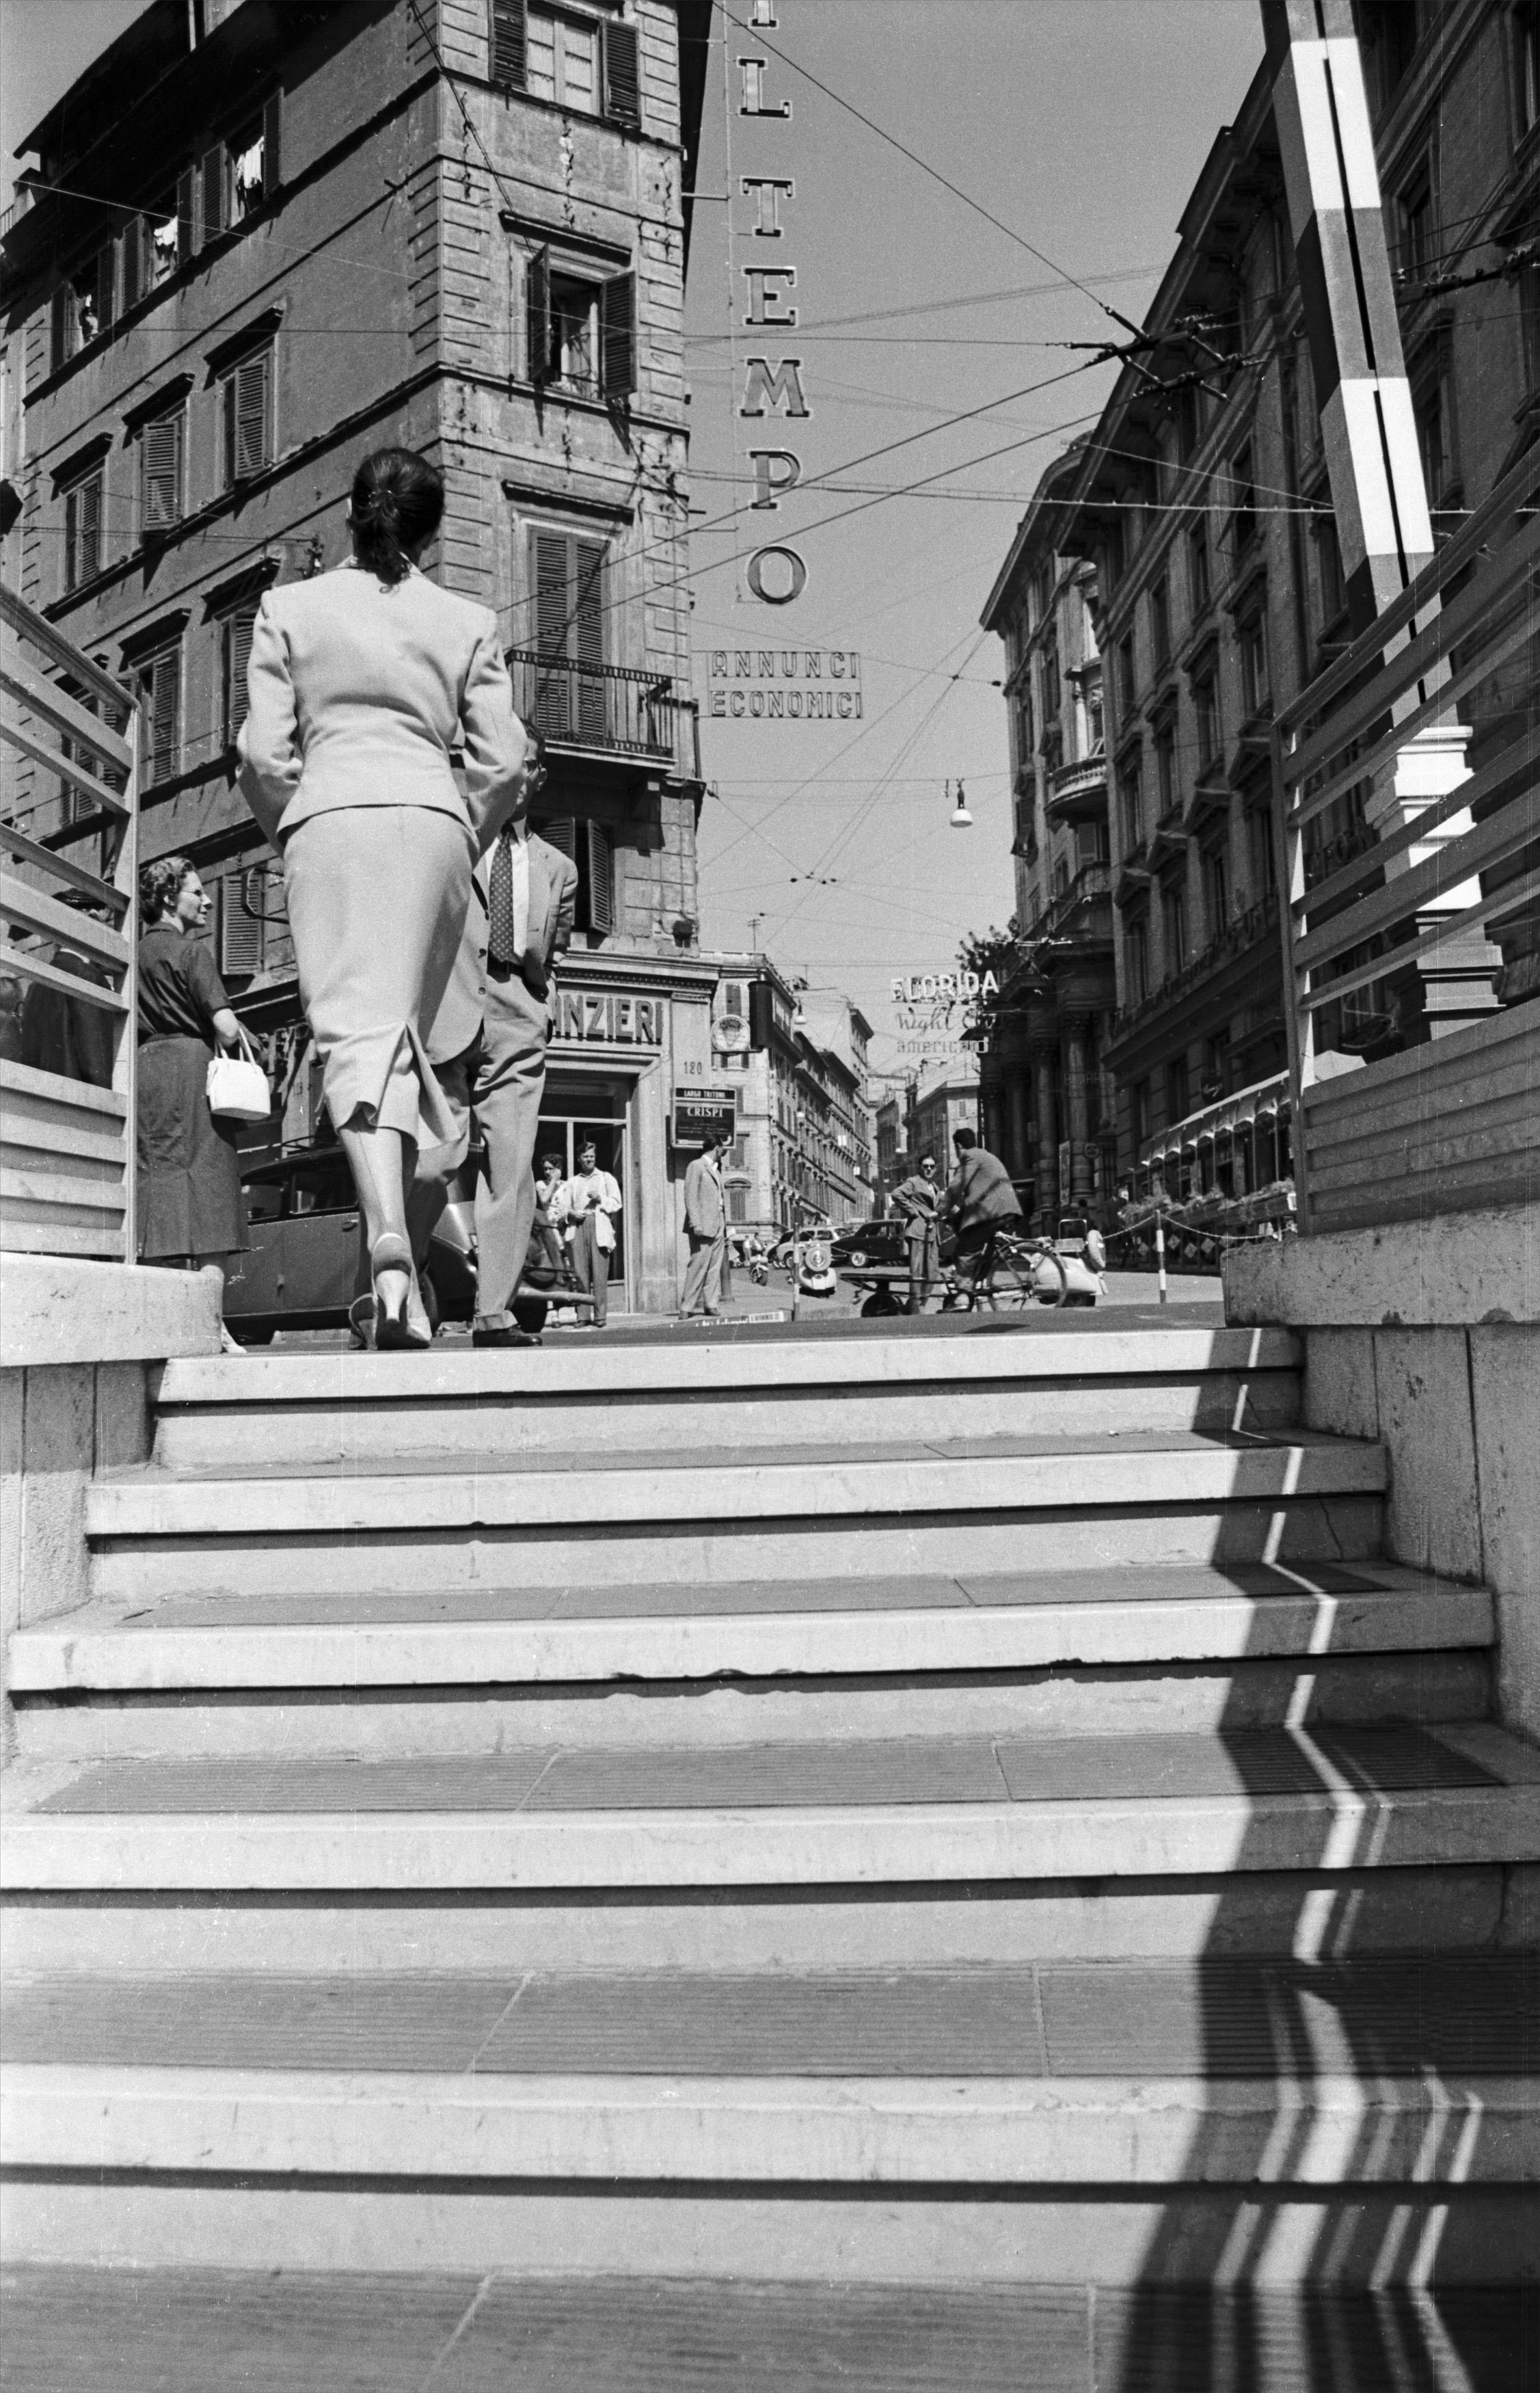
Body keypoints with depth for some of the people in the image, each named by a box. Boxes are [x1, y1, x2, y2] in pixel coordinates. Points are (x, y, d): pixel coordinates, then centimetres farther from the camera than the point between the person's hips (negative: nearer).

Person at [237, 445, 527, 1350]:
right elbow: (503, 764, 7)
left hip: (331, 817, -1)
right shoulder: (470, 622, 12)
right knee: (404, 1028, 10)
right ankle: (417, 1216, 8)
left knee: (354, 1029, -9)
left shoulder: (289, 608, 10)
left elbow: (265, 752, 4)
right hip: (432, 819, 2)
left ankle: (391, 1243, -27)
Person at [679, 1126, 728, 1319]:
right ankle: (686, 1308, -7)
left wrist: (725, 1227, 16)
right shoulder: (696, 1166, -3)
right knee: (698, 1267, -10)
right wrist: (696, 1225, -19)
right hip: (703, 1226, -8)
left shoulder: (716, 1169, 21)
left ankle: (712, 1307, 6)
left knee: (715, 1268, 4)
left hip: (719, 1227, 8)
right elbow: (690, 1198, -11)